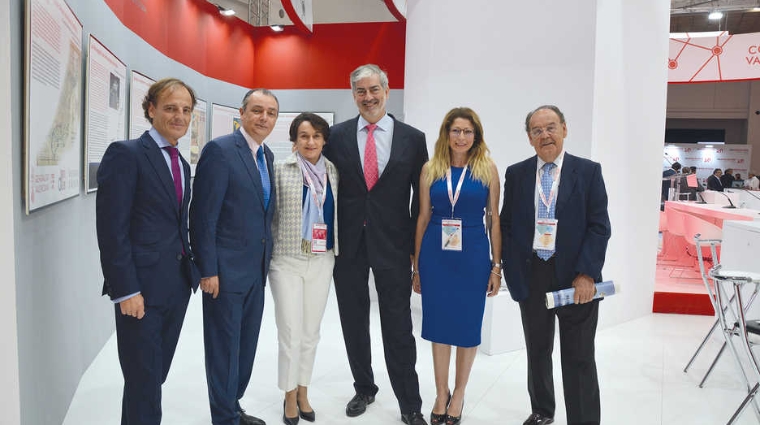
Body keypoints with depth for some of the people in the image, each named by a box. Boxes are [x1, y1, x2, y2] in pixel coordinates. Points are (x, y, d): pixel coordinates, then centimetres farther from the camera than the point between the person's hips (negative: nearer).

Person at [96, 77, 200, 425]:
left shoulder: (182, 163, 14)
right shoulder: (126, 154, -10)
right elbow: (111, 229, -15)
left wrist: (190, 268, 10)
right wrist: (125, 290, -18)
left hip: (177, 286, 7)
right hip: (142, 288, -7)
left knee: (156, 374, 17)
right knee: (143, 381, 3)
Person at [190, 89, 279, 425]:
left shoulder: (267, 155, 11)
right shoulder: (219, 150, -13)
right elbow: (203, 215, -16)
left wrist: (265, 259, 13)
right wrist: (208, 270, -17)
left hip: (256, 270, 8)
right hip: (226, 270, -8)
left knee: (246, 345, 18)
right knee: (224, 347, 6)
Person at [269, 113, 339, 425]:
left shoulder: (333, 172, 5)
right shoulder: (280, 170, -5)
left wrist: (337, 250, 9)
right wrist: (268, 253, -4)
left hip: (322, 262, 3)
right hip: (287, 261, -3)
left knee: (311, 333, 12)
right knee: (291, 334, 0)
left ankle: (303, 393, 28)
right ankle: (290, 398, 19)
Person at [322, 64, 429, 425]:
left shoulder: (412, 138, -1)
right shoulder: (337, 135, 2)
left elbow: (421, 198, 2)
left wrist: (417, 246, -1)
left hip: (393, 245, -2)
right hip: (348, 245, 2)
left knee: (398, 328, 5)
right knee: (353, 323, 14)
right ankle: (364, 388, 34)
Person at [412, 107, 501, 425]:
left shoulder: (487, 168, -1)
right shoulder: (430, 169, 3)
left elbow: (494, 219, 1)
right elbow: (423, 217, 5)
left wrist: (497, 266, -2)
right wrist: (416, 264, 5)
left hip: (473, 255, -1)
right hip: (435, 256, 1)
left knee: (468, 325, 10)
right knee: (438, 325, 11)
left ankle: (458, 395, 31)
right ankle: (441, 394, 29)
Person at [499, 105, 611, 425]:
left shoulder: (589, 171, 0)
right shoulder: (516, 174, 5)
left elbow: (599, 227, -4)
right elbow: (506, 226, 6)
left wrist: (586, 274, -13)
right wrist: (512, 270, -3)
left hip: (576, 278, -2)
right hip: (530, 276, 3)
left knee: (579, 359, 3)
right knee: (537, 351, 17)